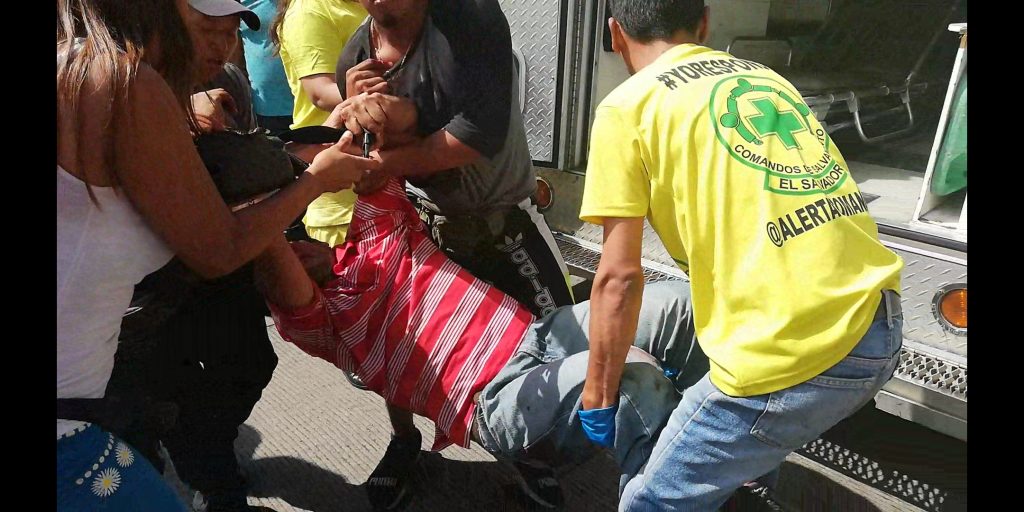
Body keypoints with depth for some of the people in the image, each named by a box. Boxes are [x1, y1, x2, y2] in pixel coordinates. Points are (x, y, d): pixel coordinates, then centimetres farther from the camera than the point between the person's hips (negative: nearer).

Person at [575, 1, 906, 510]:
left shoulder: (626, 106, -2)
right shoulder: (767, 77, 19)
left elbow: (620, 276, -7)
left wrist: (598, 399, 6)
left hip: (794, 353, -8)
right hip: (882, 326, 9)